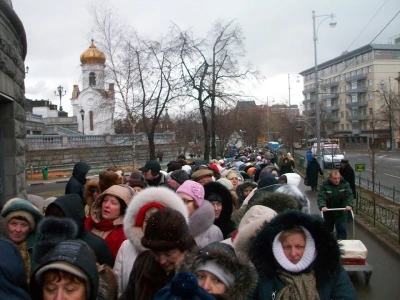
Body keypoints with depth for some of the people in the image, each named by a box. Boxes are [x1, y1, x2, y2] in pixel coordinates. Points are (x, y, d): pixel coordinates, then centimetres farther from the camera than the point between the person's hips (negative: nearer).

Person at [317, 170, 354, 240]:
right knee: (328, 229, 17)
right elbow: (321, 197, -27)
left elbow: (349, 195, -16)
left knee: (342, 229, -5)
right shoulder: (325, 185, -18)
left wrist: (349, 205, -35)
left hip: (341, 211, 0)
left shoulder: (345, 184, -12)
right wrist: (322, 206, -45)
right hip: (328, 211, 0)